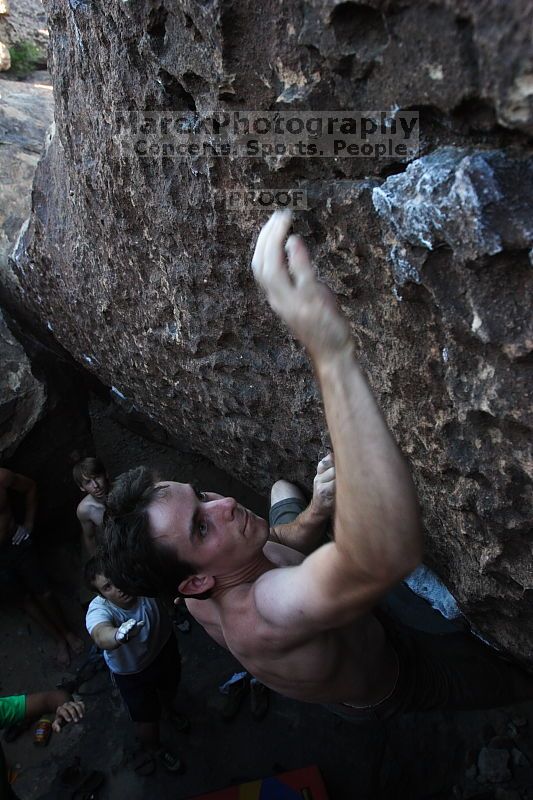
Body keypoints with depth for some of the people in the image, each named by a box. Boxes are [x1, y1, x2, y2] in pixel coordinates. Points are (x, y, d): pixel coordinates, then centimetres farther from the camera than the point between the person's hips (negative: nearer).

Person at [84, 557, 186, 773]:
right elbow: (100, 635, -59)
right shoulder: (98, 609, -39)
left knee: (169, 688, 31)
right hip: (131, 672, -2)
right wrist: (119, 635, -81)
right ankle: (153, 750, 49)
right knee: (146, 719, 12)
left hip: (164, 648, 3)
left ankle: (168, 709, 68)